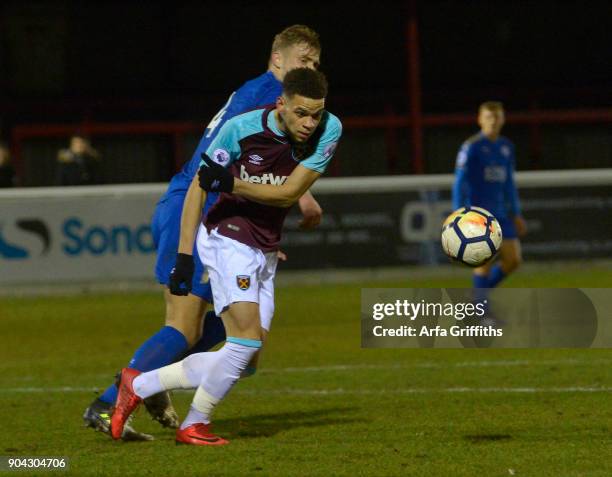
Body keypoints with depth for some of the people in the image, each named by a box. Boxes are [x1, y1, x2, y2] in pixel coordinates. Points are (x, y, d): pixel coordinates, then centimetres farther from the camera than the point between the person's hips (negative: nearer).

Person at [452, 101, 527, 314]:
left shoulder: (506, 147, 12)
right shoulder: (471, 148, -8)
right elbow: (460, 183, -10)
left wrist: (516, 214, 17)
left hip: (501, 214, 7)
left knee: (513, 260, 0)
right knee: (486, 261, -8)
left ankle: (480, 295, 19)